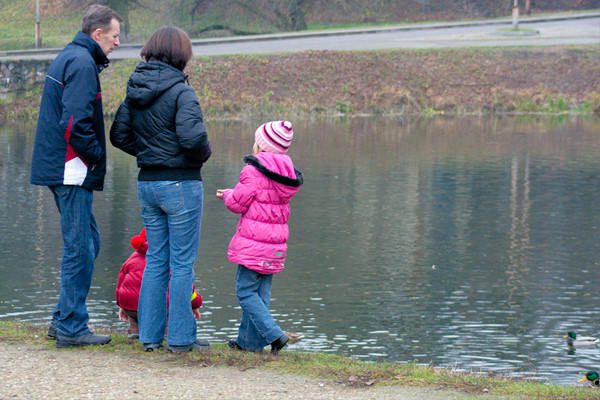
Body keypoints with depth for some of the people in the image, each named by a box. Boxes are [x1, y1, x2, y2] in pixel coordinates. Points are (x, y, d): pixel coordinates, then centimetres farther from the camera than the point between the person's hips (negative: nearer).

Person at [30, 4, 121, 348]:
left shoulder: (70, 57, 18)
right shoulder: (82, 62, -14)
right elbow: (76, 122, -23)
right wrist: (96, 156, -10)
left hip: (60, 167, 10)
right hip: (72, 170, -10)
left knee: (87, 242, 16)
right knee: (80, 248, -4)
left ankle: (64, 320, 19)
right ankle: (71, 328, 1)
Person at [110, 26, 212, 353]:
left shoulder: (135, 90, 6)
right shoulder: (180, 91, -16)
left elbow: (119, 135, 8)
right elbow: (193, 138, -25)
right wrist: (203, 155, -5)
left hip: (147, 183, 7)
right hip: (181, 184, -7)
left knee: (155, 260, 14)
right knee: (182, 263, 2)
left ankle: (150, 335, 15)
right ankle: (181, 337, 6)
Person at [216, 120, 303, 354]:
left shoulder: (254, 170, -14)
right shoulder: (287, 173, 10)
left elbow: (238, 203, -9)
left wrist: (227, 195, 13)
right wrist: (231, 196, 26)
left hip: (253, 243, -8)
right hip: (276, 244, 8)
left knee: (246, 290, -2)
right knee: (261, 292, 12)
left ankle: (274, 335, -13)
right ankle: (250, 340, 16)